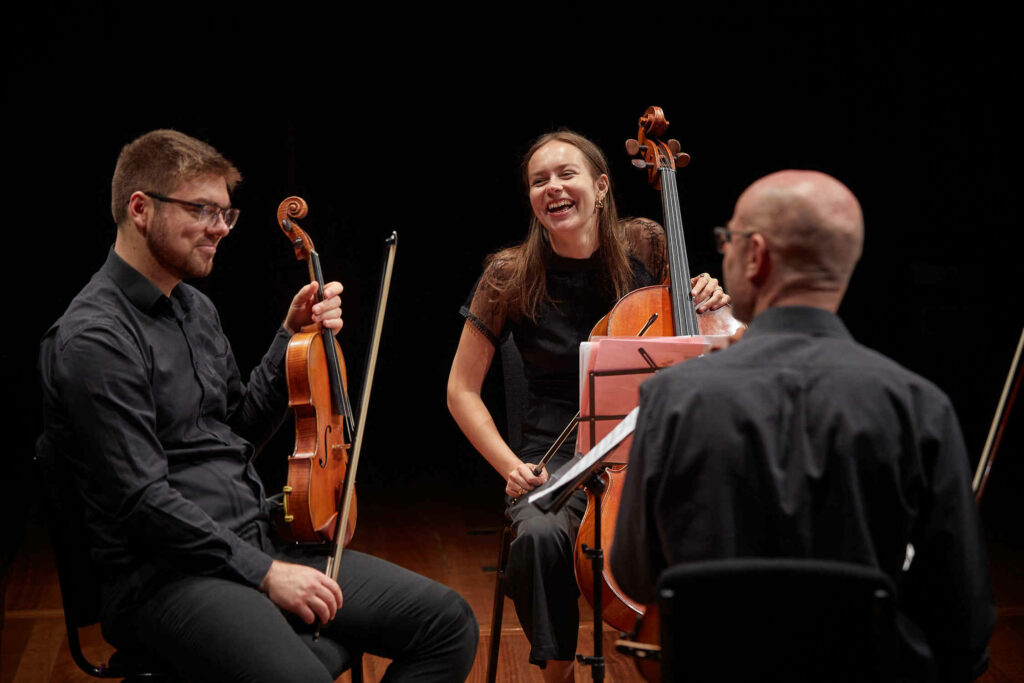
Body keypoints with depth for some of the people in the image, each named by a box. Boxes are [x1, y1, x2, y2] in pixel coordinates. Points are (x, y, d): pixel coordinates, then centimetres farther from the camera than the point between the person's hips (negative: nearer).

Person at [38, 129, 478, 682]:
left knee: (447, 619, -3)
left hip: (259, 543, 9)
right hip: (167, 574, -9)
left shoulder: (196, 309, 16)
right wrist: (263, 572, -18)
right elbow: (142, 501, -18)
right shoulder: (94, 338, -12)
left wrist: (293, 338, 10)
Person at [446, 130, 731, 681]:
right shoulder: (511, 276, -4)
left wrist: (709, 303, -5)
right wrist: (510, 467, -10)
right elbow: (462, 392, 2)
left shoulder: (644, 245, 1)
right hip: (557, 459, -1)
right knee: (541, 537, -35)